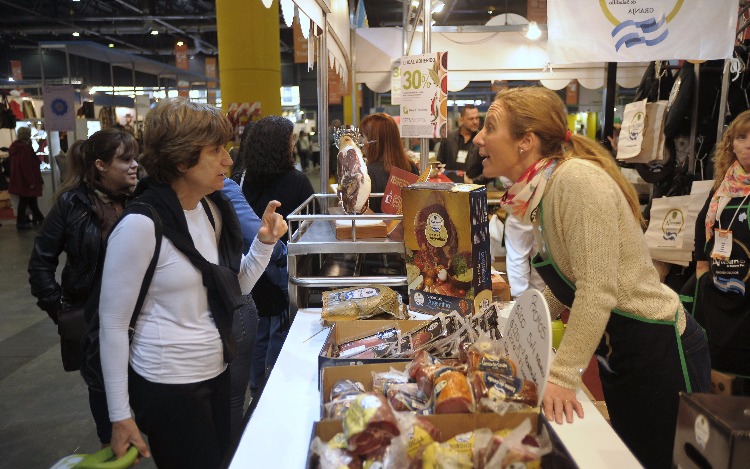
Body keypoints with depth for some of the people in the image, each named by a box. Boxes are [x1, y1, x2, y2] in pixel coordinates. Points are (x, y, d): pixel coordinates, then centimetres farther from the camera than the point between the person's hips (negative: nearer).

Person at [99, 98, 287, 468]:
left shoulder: (214, 208, 0)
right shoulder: (141, 225, -21)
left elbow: (237, 286, 8)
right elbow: (113, 324, -15)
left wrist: (265, 242, -8)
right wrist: (120, 416, -11)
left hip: (215, 372, 7)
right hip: (167, 385, -7)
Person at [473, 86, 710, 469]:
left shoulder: (578, 179, -25)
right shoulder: (540, 192, 0)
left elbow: (597, 291, -28)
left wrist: (562, 377, -25)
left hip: (661, 352, -8)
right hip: (619, 355, 8)